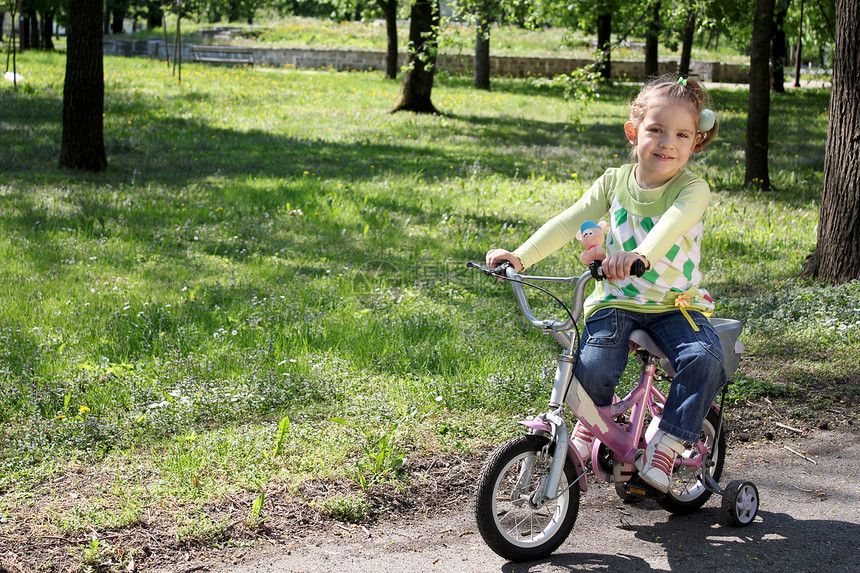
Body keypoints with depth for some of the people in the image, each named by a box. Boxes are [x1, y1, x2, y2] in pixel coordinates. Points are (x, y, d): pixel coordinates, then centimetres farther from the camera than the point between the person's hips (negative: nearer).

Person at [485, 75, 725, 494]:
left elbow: (671, 225, -31)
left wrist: (640, 255, -53)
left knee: (704, 359, -29)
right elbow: (568, 223, -1)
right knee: (592, 367, -25)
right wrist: (520, 257, -15)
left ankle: (665, 444, -10)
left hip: (675, 305, -1)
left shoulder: (693, 189, -9)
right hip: (616, 301, 1)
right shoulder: (615, 182, 2)